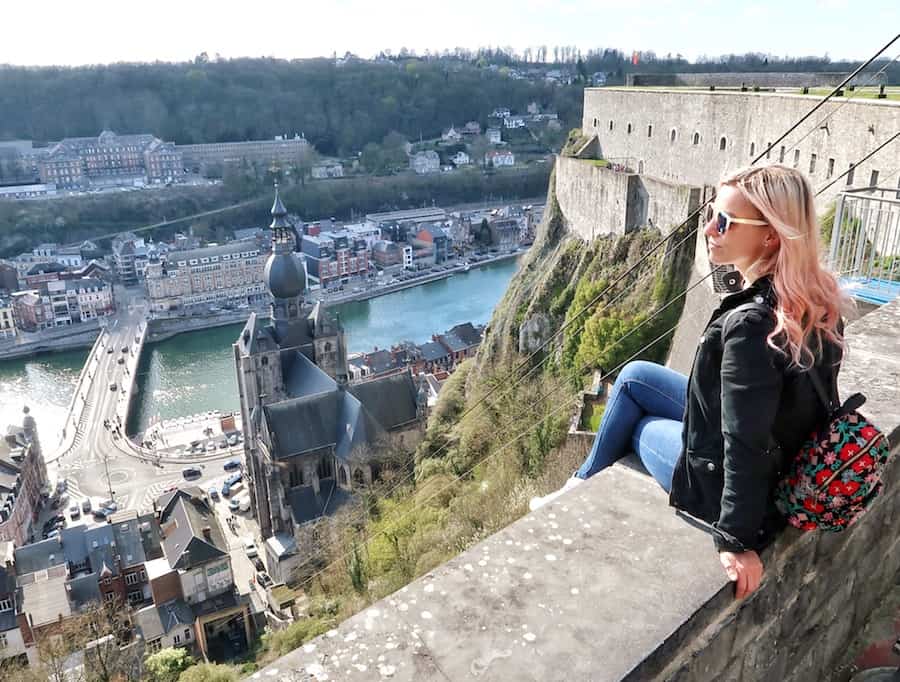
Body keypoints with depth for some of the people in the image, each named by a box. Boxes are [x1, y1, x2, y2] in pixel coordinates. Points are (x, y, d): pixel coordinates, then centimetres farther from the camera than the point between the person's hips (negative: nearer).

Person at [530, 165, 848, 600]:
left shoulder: (749, 325, -36)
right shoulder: (815, 294, -9)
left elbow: (746, 447, -30)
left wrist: (738, 540, -19)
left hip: (724, 480, -7)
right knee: (633, 376, 14)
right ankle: (583, 482, 32)